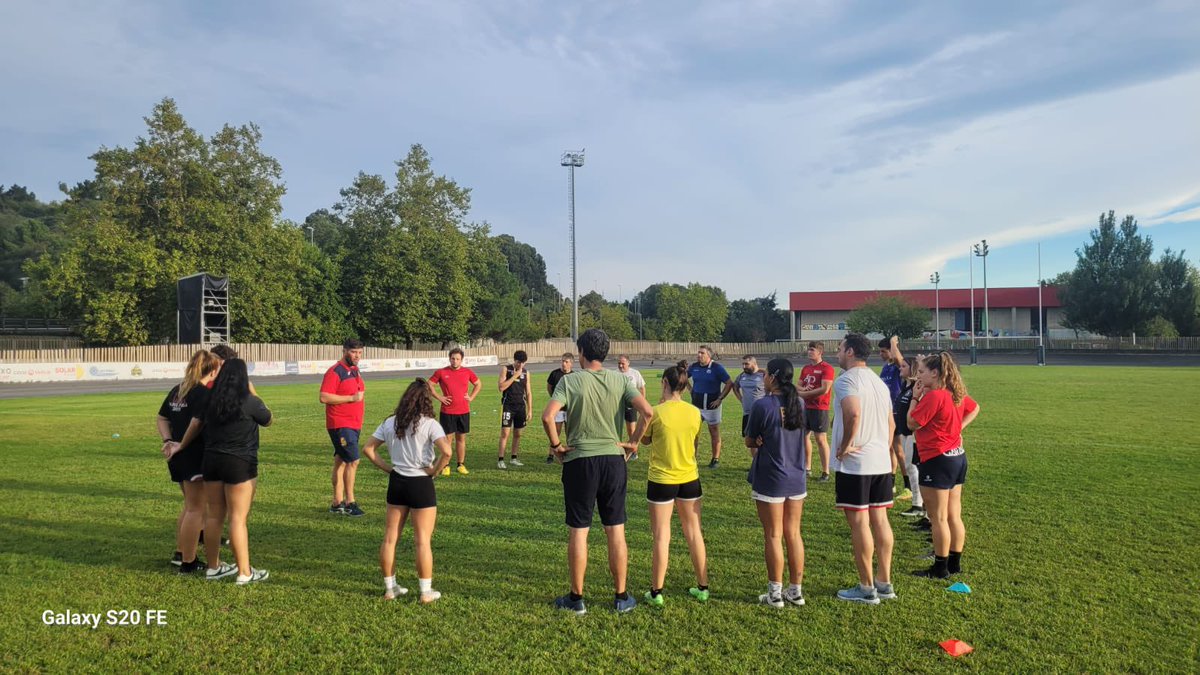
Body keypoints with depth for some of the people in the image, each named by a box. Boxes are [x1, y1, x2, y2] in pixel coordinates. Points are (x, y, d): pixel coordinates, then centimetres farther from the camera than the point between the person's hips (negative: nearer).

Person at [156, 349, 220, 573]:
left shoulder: (177, 390, 12)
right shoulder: (204, 393, -16)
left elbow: (162, 418, 15)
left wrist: (168, 440, 5)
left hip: (178, 455, 9)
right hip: (195, 456, -9)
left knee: (190, 505, 22)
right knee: (196, 509, -1)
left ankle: (180, 553, 29)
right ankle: (188, 563, 4)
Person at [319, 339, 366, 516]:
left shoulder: (355, 371, 14)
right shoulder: (335, 371, -13)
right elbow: (324, 397, -20)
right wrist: (352, 398, -21)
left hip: (354, 425, 8)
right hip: (340, 424, -8)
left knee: (341, 461, 12)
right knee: (353, 460, -12)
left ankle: (338, 503, 17)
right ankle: (350, 502, -3)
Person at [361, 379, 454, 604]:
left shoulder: (389, 423, 3)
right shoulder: (429, 424, -12)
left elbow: (367, 448, 5)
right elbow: (446, 451, -25)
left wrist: (387, 467, 7)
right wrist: (434, 471, -9)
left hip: (396, 483, 5)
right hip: (421, 484, -4)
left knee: (390, 537, 15)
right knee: (422, 541, 4)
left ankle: (390, 588, 24)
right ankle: (426, 592, 11)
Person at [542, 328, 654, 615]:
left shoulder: (570, 381, -7)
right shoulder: (620, 380, 0)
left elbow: (548, 416, -20)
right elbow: (647, 412, -11)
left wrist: (556, 445, -5)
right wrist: (633, 443, 1)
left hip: (579, 461, -2)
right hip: (613, 460, 3)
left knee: (578, 532, 8)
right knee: (616, 531, 11)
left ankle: (576, 598, 18)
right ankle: (621, 597, 20)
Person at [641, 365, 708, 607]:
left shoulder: (656, 412, -15)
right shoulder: (695, 413, -4)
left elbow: (645, 440, 1)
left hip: (661, 480, -3)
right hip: (689, 478, 3)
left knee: (662, 537, 6)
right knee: (694, 533, 16)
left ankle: (656, 592, 14)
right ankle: (702, 588, 25)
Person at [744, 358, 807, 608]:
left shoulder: (762, 405, -16)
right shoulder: (799, 404, 1)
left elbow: (750, 442, -5)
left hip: (770, 480, -5)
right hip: (797, 478, 5)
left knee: (773, 536, 5)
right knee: (794, 534, 13)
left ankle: (775, 592, 13)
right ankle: (796, 590, 21)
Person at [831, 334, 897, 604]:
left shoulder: (846, 379, -12)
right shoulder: (879, 381, 16)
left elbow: (853, 413, -31)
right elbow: (891, 424, 19)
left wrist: (846, 445, -19)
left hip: (854, 463, -8)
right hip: (881, 461, 8)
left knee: (858, 523, 0)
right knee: (879, 520, 13)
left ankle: (866, 588, 7)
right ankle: (884, 583, 21)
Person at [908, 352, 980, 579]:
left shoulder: (933, 396, -20)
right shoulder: (956, 394, 8)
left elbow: (912, 423, -17)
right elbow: (974, 408, 27)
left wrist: (915, 398, -8)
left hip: (937, 460, -9)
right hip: (957, 458, 9)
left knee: (938, 518, 0)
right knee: (954, 516, 15)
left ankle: (940, 568, 8)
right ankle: (954, 563, 24)